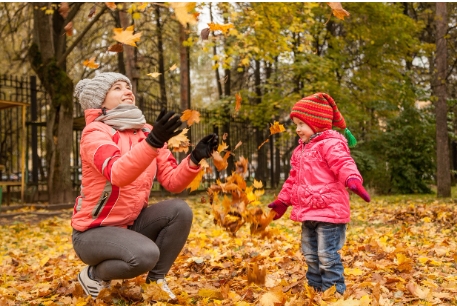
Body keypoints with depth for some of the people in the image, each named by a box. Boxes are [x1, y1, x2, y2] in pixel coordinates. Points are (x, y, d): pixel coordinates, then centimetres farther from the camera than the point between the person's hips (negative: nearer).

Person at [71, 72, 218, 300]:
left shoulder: (146, 132, 3)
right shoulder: (95, 132, -16)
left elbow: (172, 182, -3)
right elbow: (118, 175, -36)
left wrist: (195, 159, -21)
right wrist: (152, 142, -49)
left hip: (130, 224, 6)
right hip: (93, 231, -6)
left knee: (180, 210, -17)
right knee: (145, 254, -31)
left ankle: (156, 279, 0)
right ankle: (94, 275, -1)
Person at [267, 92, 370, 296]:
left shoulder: (330, 144, -12)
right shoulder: (300, 150, 17)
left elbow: (344, 165, -28)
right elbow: (293, 180, 25)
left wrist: (353, 181, -48)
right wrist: (282, 201, 28)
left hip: (329, 211, -9)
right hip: (308, 213, 9)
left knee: (327, 256, -6)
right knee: (310, 256, 17)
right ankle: (314, 290, 30)